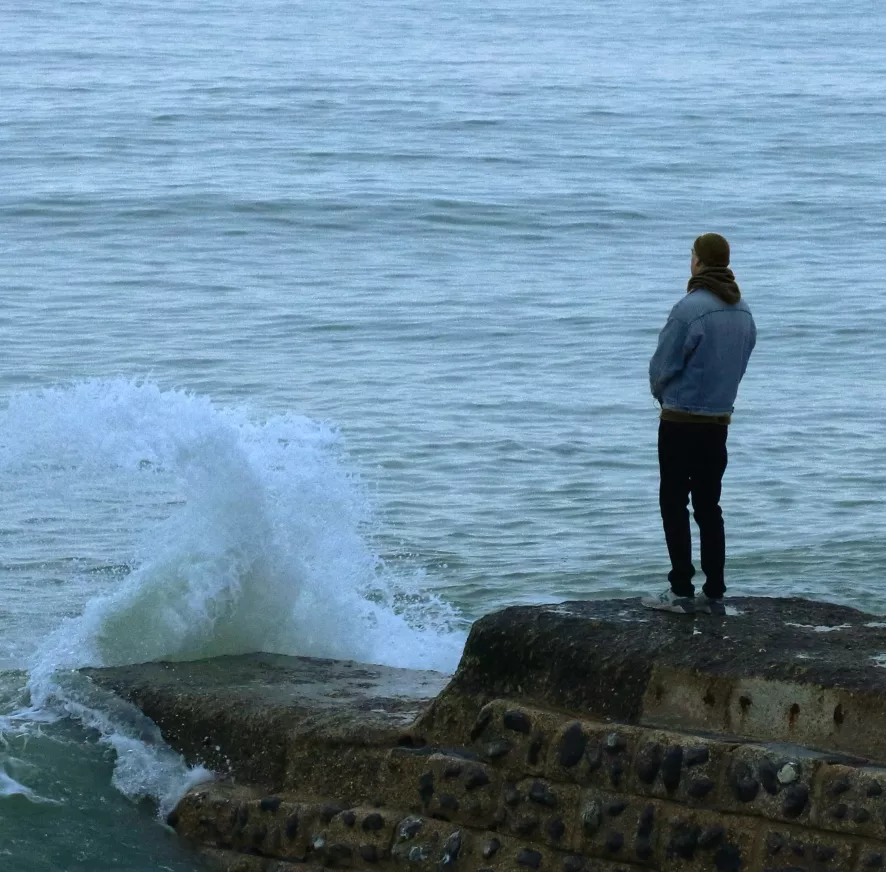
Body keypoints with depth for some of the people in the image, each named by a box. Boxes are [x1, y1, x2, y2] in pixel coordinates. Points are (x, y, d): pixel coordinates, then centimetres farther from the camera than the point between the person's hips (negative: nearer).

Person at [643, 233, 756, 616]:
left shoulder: (690, 308, -20)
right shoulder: (744, 313, 3)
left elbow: (662, 366, -12)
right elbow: (739, 366, 9)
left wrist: (663, 394, 8)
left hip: (681, 423, -6)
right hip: (720, 422, 6)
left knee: (674, 505, 2)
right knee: (708, 507, 13)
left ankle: (681, 591, 1)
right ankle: (714, 593, 12)